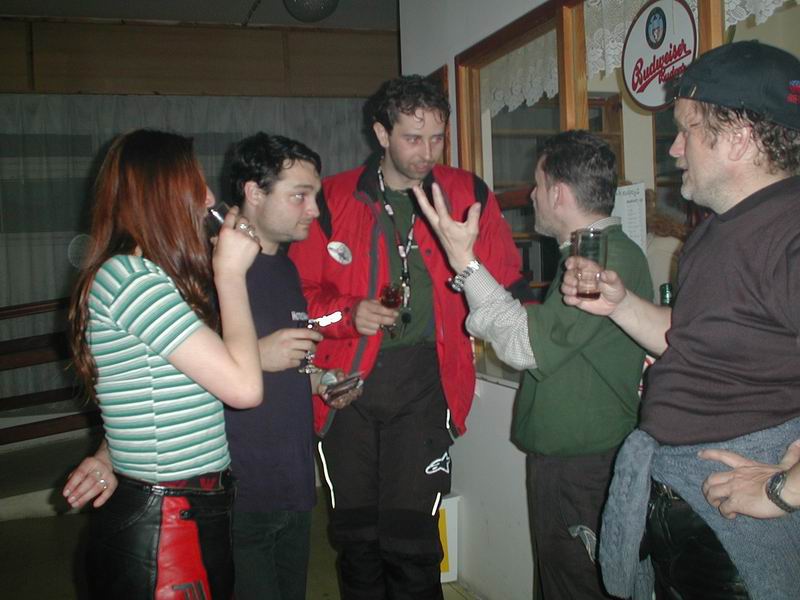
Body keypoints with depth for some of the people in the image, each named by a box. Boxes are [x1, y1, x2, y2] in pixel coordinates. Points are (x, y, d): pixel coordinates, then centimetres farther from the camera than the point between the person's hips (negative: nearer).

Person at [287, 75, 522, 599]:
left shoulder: (467, 195, 4)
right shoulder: (333, 199, 3)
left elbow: (504, 281, 12)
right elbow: (301, 290, 6)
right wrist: (349, 314, -10)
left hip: (422, 380, -1)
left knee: (410, 539, -2)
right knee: (356, 535, 11)